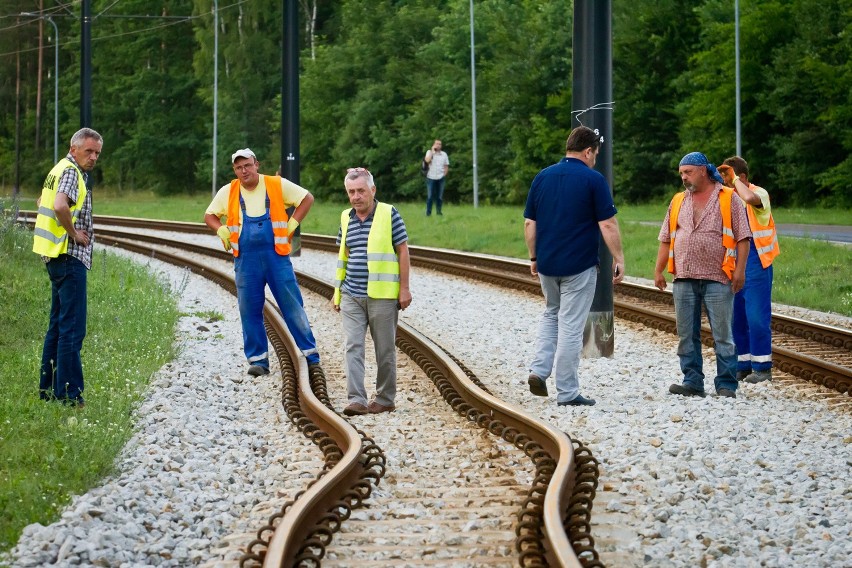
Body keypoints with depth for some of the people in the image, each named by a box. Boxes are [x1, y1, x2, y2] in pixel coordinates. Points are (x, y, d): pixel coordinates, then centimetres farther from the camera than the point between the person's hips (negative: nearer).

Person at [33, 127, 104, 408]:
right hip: (70, 256, -11)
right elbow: (60, 206, -32)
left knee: (58, 325, 15)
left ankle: (48, 389, 20)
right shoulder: (70, 171, -14)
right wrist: (74, 233, -17)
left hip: (57, 257, 11)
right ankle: (69, 394, -12)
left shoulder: (61, 169, 17)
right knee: (72, 328, -11)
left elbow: (43, 202, 33)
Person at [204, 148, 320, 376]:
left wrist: (292, 224, 0)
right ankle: (258, 360, 10)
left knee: (293, 306, -1)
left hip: (276, 256, -2)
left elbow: (307, 198, 10)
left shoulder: (278, 185, 0)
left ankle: (311, 355, 6)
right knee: (250, 311, 2)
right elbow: (209, 216, 17)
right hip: (246, 260, 2)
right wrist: (222, 230, -2)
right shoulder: (228, 192, 6)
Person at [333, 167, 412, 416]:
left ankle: (385, 399, 15)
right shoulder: (346, 218, 10)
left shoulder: (389, 214, -5)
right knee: (353, 347, -6)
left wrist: (404, 288, -8)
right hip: (352, 297, 4)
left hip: (382, 296, -4)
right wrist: (337, 292, 16)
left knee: (385, 350, 5)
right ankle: (356, 400, -10)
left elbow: (403, 251, -4)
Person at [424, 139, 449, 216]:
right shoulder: (429, 152, 2)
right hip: (431, 177, -2)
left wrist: (444, 174, 1)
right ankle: (428, 212, 1)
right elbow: (427, 160, -18)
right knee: (430, 196, -2)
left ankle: (438, 211, 12)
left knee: (439, 196, 4)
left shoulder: (444, 154, 9)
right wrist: (432, 151, -11)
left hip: (440, 178, 2)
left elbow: (446, 166, 13)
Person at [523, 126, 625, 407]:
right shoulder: (593, 180, -9)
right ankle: (567, 392, 4)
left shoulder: (543, 177, 6)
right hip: (579, 265, -5)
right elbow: (608, 225, -11)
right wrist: (618, 259, -4)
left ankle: (539, 370, 8)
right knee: (571, 326, 0)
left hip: (547, 264, 5)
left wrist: (533, 257, 17)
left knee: (551, 314, 25)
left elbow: (529, 223, 8)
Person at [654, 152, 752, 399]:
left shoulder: (729, 199, 2)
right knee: (686, 335, 5)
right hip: (684, 279, 5)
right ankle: (692, 382, 11)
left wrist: (740, 269, -10)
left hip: (717, 279, -4)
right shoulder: (678, 202, 15)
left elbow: (742, 238, -2)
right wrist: (658, 271, 9)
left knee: (723, 335, -2)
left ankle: (726, 385, 3)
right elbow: (666, 240, 16)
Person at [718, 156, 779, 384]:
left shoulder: (759, 193, -6)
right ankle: (742, 365, 16)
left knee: (757, 315, -6)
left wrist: (735, 179, -19)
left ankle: (762, 367, 0)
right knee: (736, 316, 9)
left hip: (755, 262, -7)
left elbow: (749, 198, -31)